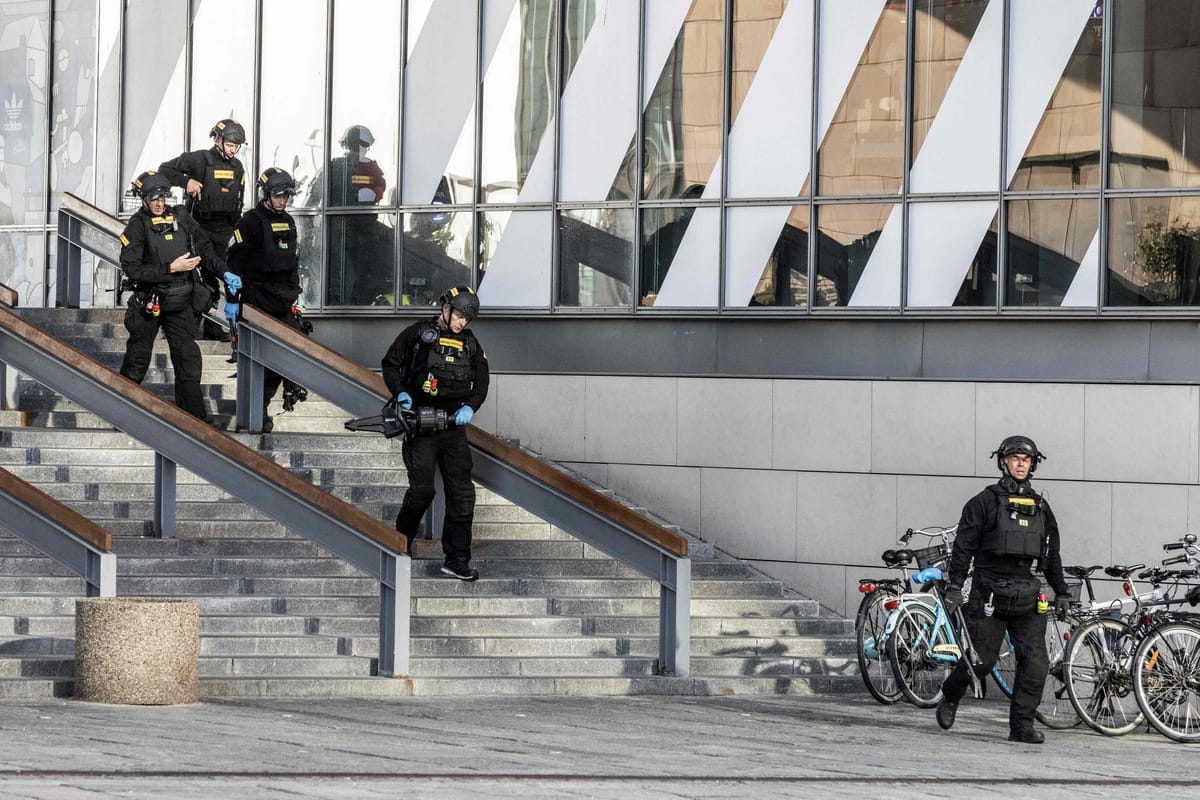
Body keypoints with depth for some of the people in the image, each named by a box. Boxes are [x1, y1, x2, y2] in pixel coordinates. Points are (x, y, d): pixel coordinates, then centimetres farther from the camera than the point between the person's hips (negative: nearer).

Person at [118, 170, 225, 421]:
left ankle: (196, 419, 0)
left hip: (181, 304, 3)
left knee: (188, 362, -2)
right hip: (149, 303, -3)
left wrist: (224, 272, 0)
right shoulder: (137, 226, -8)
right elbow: (133, 270, -17)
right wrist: (171, 268, -20)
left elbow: (204, 249, 15)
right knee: (136, 364, 8)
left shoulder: (180, 217, 6)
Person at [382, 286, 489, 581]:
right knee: (422, 489, -7)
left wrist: (470, 407, -6)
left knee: (462, 491, -3)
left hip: (453, 424, 4)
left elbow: (481, 383, 12)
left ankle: (456, 559, 0)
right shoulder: (418, 334, -2)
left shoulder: (470, 344, 10)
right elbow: (390, 364, 4)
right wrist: (400, 392, -13)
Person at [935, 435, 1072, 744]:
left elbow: (1052, 554, 23)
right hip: (990, 593, -4)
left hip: (1026, 596, 4)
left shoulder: (1040, 507, 15)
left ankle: (1022, 724, -2)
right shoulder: (985, 502, 1)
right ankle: (950, 696, 26)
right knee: (983, 658, -3)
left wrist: (1062, 592, 20)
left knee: (1035, 661, -8)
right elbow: (963, 547, -1)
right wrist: (954, 587, -8)